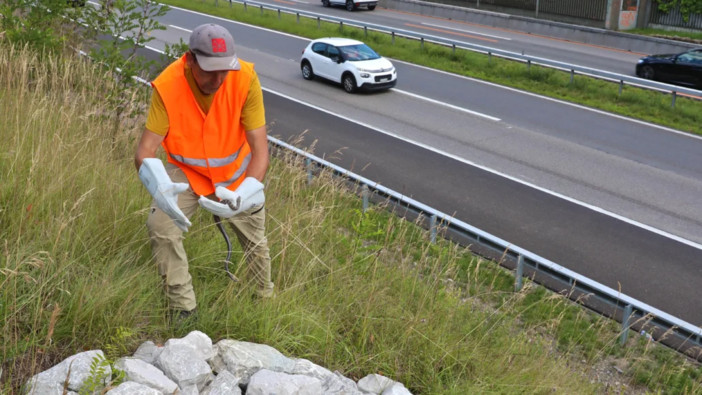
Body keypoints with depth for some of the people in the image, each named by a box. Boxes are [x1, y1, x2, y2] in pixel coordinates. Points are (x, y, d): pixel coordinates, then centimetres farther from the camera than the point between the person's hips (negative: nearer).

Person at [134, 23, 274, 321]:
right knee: (160, 226, -19)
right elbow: (145, 151, -31)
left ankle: (266, 298, 43)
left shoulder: (245, 79, -31)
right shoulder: (168, 86, -31)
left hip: (236, 174, 1)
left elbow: (260, 148, -29)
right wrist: (160, 187, -53)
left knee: (255, 241, 14)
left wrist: (247, 192, -47)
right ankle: (183, 308, 1)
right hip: (186, 172, 0)